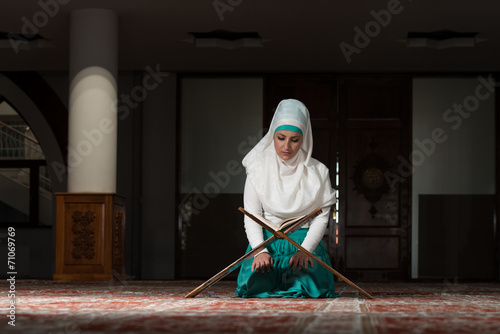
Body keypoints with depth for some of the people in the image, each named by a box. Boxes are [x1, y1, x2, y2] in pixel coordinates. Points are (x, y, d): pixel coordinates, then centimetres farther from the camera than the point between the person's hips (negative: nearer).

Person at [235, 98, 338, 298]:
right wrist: (260, 251, -22)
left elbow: (321, 217, -2)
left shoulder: (318, 172, 2)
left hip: (305, 241, 0)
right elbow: (251, 217, -3)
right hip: (266, 242, 0)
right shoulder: (258, 170, 1)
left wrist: (304, 250, -20)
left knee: (306, 287, -27)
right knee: (257, 284, -27)